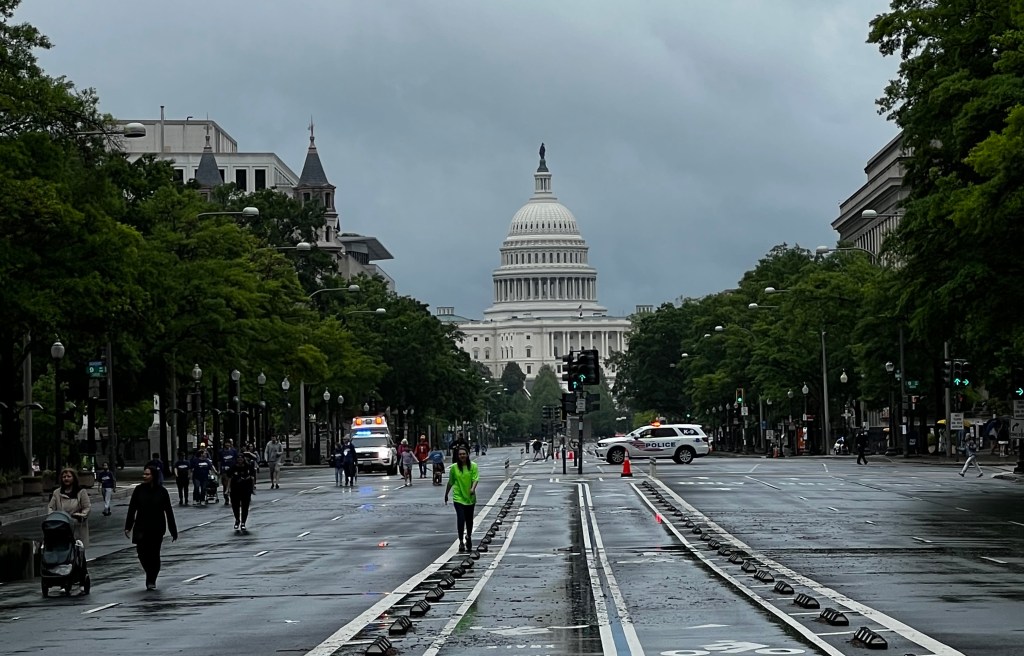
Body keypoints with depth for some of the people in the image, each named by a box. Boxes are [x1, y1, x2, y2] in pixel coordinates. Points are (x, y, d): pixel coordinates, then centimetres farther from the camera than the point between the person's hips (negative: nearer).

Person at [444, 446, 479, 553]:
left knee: (469, 520, 14)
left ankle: (468, 537, 38)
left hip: (470, 498, 1)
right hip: (458, 497, -1)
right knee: (461, 519, -11)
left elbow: (476, 479, -12)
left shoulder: (473, 466, -3)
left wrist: (473, 488, -31)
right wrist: (446, 495, 17)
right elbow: (450, 482, 10)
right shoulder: (454, 467, -1)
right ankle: (461, 542, -4)